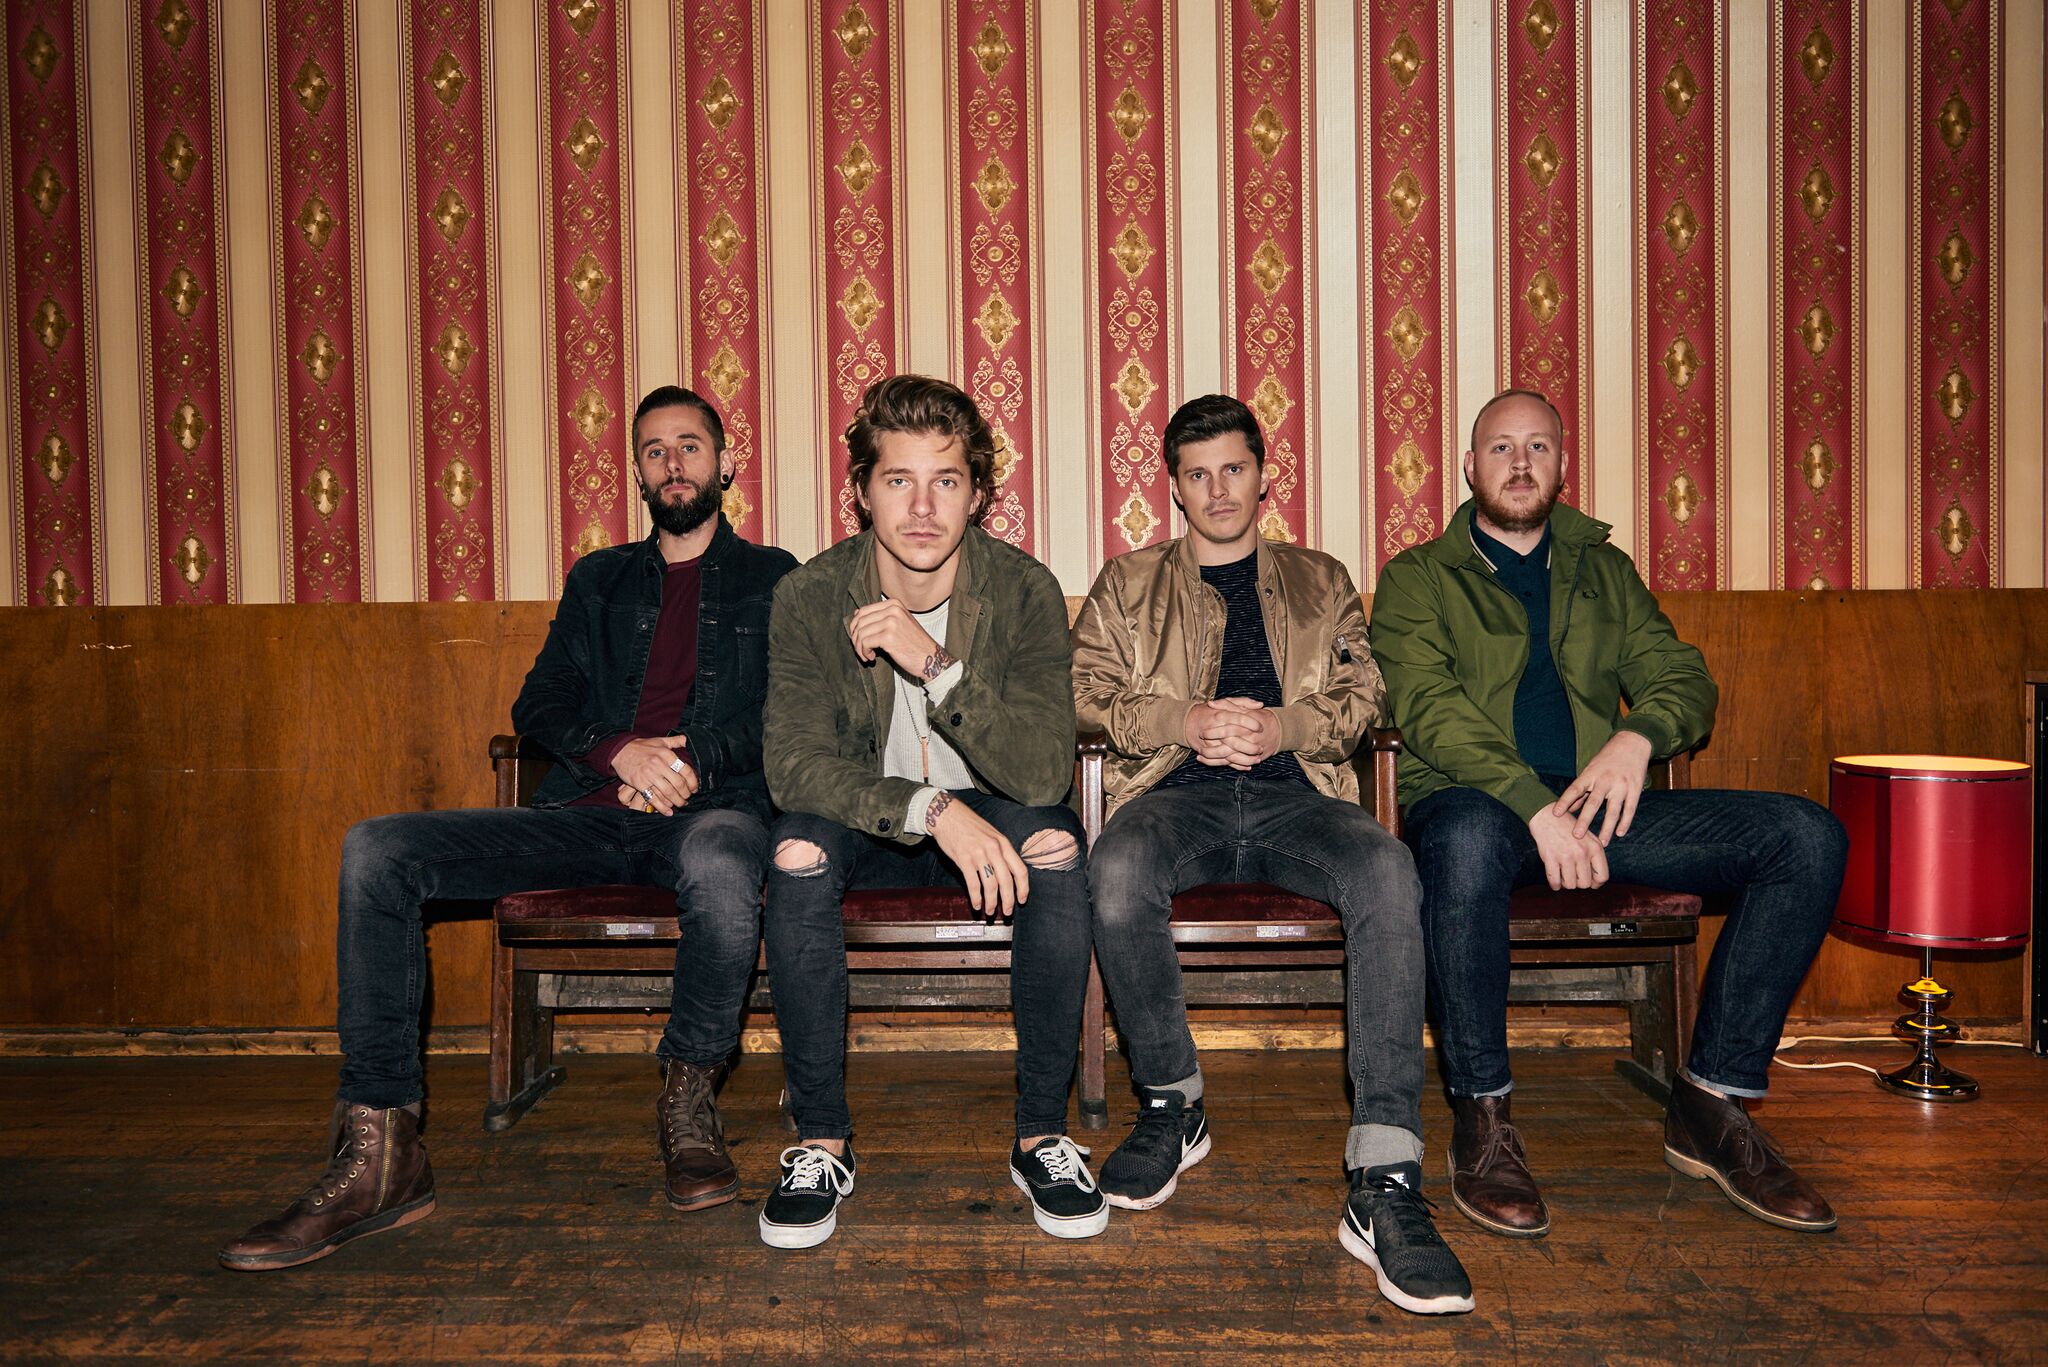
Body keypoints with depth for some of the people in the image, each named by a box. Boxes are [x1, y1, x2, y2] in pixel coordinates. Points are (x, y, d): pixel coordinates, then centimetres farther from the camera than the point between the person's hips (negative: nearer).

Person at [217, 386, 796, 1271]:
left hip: (707, 808, -4)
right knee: (376, 851, -17)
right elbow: (538, 705, 14)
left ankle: (688, 1102, -16)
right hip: (585, 814, 4)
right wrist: (618, 751, -7)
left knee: (720, 858, -42)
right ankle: (379, 1153, -16)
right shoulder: (599, 580, 26)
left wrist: (692, 763, -13)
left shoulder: (771, 578, 16)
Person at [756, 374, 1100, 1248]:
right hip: (865, 821, 1)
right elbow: (793, 763, -23)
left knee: (1053, 841, -32)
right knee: (796, 847, -31)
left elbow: (1045, 774, -25)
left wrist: (935, 665, -38)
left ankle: (1041, 1133, -15)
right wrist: (933, 809, -37)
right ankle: (821, 1139, -14)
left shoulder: (1025, 592, -16)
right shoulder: (810, 596, -15)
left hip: (986, 817, 0)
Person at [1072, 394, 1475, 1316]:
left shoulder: (1320, 581, 25)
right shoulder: (1127, 584, 22)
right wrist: (1183, 722, -10)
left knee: (1388, 872, -34)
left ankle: (1385, 1186, -34)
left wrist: (1279, 727, -10)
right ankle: (1171, 1104, -12)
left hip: (1294, 791, 1)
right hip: (1176, 790, 0)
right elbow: (1085, 693, 8)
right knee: (1116, 871, -37)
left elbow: (1361, 695, 11)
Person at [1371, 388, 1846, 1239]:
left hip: (1594, 803, 5)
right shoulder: (1418, 579, 7)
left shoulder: (1604, 571, 22)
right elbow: (1428, 709, -9)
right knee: (1466, 843, -41)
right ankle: (1480, 1118, -22)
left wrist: (1638, 734, -13)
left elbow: (1682, 676, 12)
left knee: (1807, 838, -14)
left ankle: (1711, 1105, -8)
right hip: (1473, 798, -4)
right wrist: (1533, 803, -23)